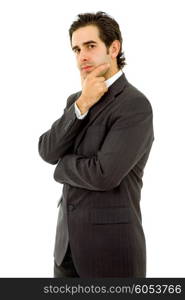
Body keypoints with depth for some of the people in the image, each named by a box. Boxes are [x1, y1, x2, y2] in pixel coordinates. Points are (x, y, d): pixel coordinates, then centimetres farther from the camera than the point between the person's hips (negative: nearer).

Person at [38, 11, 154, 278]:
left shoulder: (135, 105, -15)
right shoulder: (76, 100, 10)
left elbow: (104, 175, -24)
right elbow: (48, 151, -4)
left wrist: (63, 164, -5)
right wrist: (81, 105, -16)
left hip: (111, 245, -7)